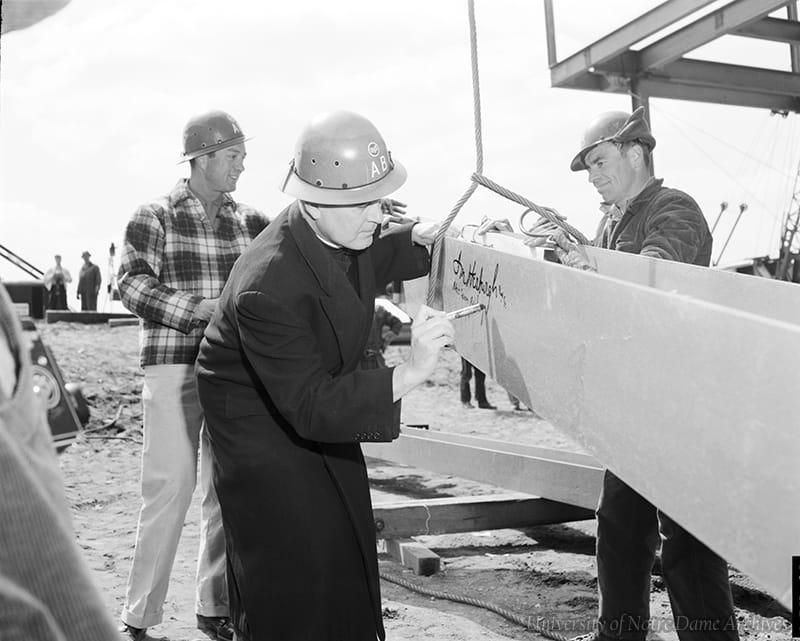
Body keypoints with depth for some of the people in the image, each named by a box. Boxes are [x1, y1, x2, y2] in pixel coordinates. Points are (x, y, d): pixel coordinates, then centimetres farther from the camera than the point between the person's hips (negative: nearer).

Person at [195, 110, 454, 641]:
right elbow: (313, 407, -37)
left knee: (349, 554, 14)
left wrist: (415, 240, -7)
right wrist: (408, 374, -46)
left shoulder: (344, 231, -14)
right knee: (293, 570, -6)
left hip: (319, 403, 8)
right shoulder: (267, 286, -38)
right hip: (261, 418, -7)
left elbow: (364, 263, 13)